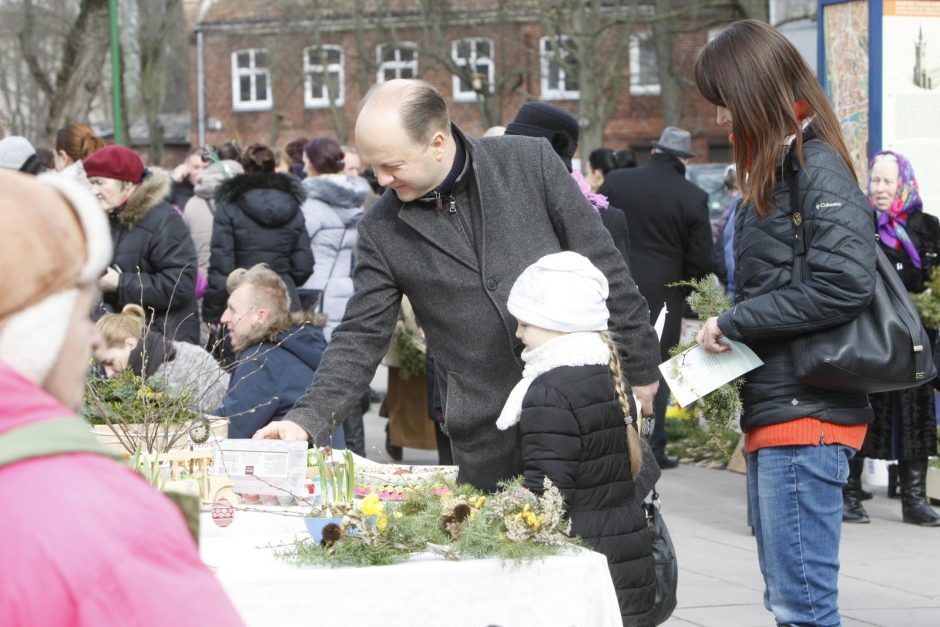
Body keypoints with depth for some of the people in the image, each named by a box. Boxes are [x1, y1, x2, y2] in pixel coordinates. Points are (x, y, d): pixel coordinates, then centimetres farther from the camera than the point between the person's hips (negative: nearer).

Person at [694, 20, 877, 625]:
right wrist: (726, 327, 2)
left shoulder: (817, 168, -11)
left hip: (805, 417, -10)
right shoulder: (777, 170, 17)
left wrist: (733, 323, -15)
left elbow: (845, 284, -23)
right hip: (774, 414, 10)